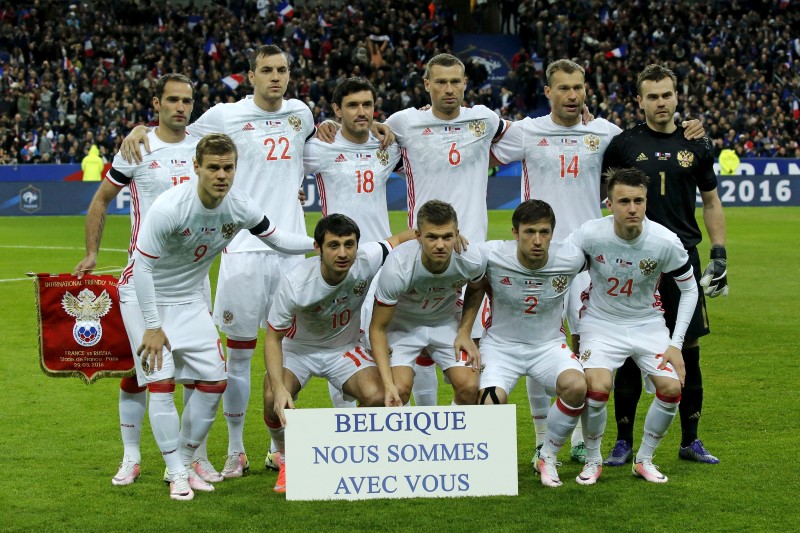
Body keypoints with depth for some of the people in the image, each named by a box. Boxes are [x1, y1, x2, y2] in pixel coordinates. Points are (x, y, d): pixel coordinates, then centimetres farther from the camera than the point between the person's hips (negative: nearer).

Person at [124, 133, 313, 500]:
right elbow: (142, 267, -23)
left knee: (214, 381, 0)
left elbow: (278, 240, 3)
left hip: (189, 298, 6)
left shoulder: (240, 208, -14)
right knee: (161, 381, -14)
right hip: (144, 295, -5)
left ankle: (185, 463, 16)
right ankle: (177, 475, -4)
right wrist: (152, 327, -21)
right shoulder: (169, 208, -30)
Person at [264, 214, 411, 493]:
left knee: (377, 397, -26)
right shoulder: (294, 284, -31)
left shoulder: (367, 260, -25)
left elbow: (403, 238, -5)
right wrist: (279, 388, -35)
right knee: (274, 399, -29)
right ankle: (286, 460, 4)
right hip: (298, 348, -2)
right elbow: (273, 338, -21)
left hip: (345, 348, 2)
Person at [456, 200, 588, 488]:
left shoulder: (571, 258, -16)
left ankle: (548, 457, -3)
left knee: (576, 386, -30)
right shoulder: (491, 255, -19)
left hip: (550, 345, 1)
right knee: (491, 400, -30)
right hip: (500, 343, -1)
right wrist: (464, 331, -4)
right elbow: (475, 287, 3)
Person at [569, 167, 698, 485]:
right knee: (597, 387, -25)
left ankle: (644, 460, 10)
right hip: (601, 322, -2)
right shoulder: (590, 235, -21)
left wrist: (676, 344, -7)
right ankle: (592, 460, 2)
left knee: (671, 388, -15)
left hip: (648, 323, 2)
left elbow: (689, 289, -3)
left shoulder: (666, 242, -18)